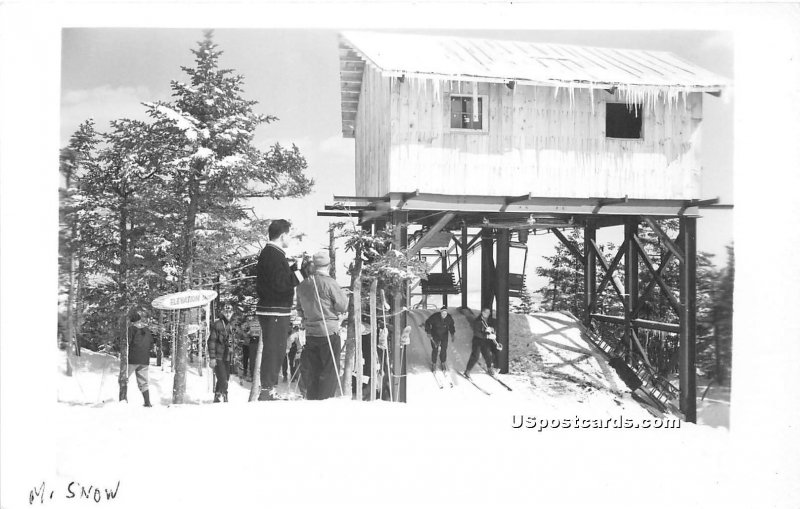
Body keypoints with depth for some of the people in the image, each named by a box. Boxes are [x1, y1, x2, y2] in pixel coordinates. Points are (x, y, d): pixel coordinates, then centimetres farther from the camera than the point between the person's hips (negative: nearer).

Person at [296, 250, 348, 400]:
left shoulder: (302, 285, 7)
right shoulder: (329, 283, -12)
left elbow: (299, 310, 15)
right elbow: (343, 306, -8)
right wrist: (343, 293, 9)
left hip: (310, 333, 6)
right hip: (329, 333, -6)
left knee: (312, 371, 13)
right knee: (330, 372, 1)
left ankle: (312, 399, 17)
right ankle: (325, 400, -2)